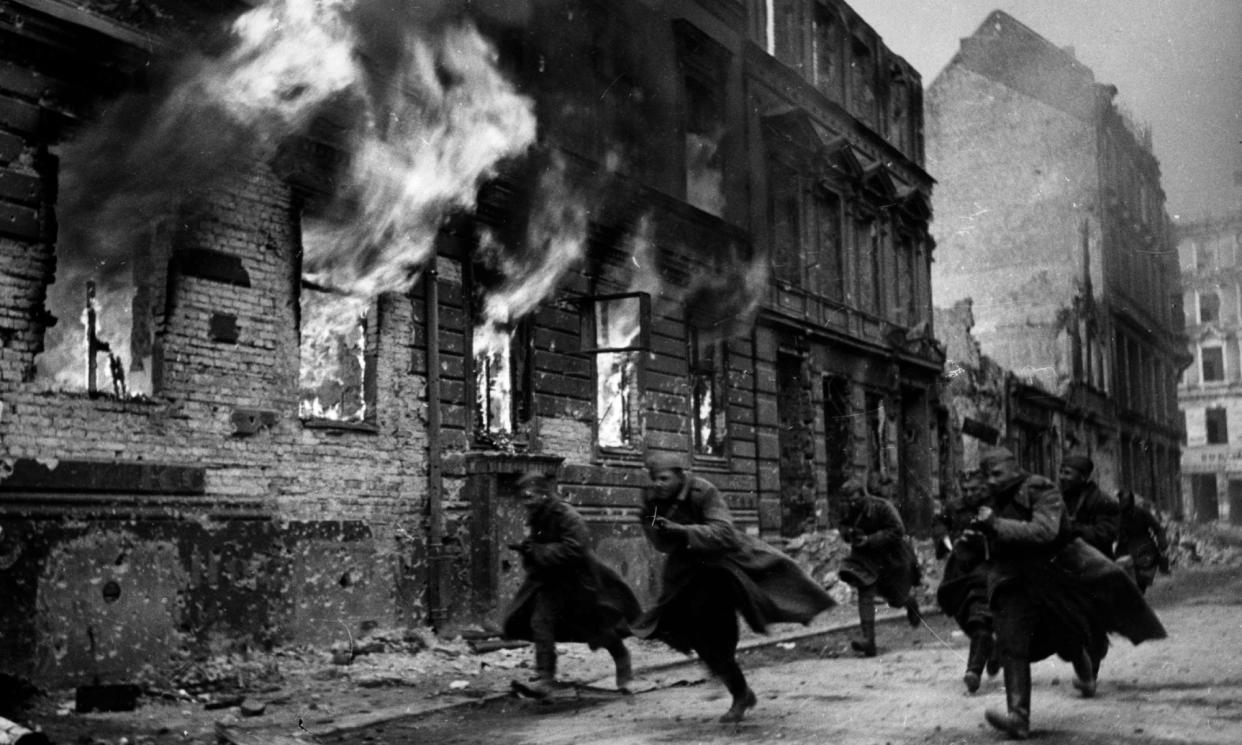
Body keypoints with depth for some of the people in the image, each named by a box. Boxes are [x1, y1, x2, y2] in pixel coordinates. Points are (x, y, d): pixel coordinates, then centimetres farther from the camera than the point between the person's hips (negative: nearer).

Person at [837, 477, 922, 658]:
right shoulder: (849, 512, -5)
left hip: (891, 557, -3)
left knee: (897, 598, 12)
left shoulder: (882, 507, -22)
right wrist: (848, 533, -15)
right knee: (865, 593, -15)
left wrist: (870, 540, -31)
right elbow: (843, 529, 11)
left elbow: (897, 531, -24)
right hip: (866, 558, 3)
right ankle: (869, 640, -18)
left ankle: (911, 603, 52)